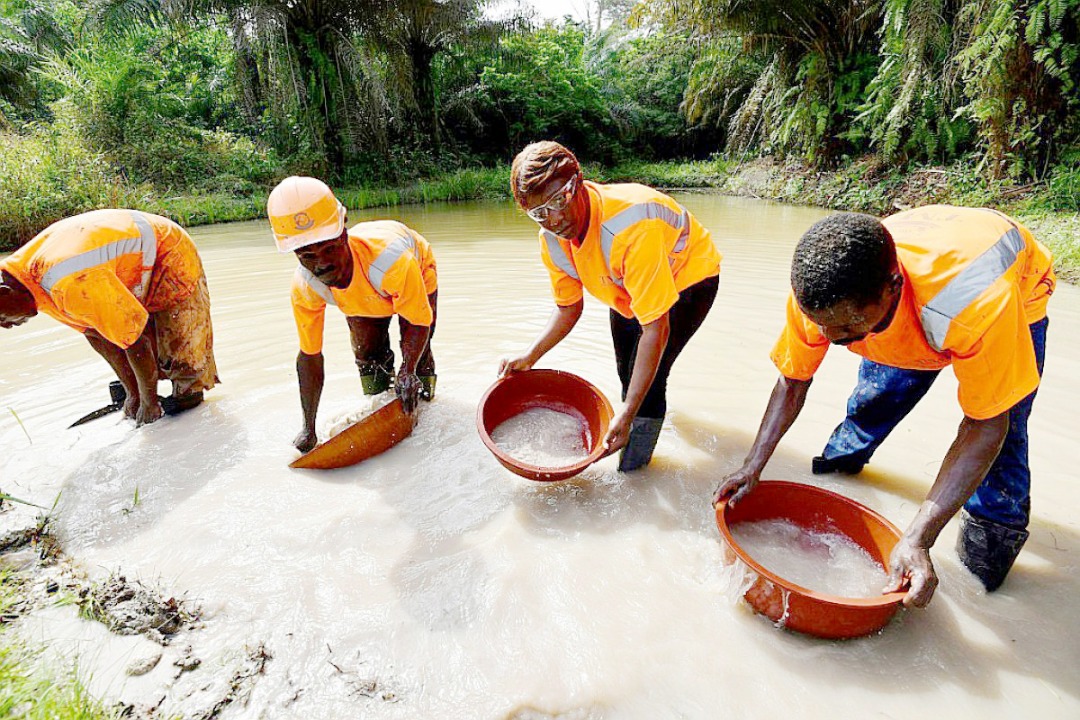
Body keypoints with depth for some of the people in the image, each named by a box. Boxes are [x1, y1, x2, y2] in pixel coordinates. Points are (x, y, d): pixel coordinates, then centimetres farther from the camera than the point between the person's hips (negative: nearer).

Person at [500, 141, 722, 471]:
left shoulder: (630, 224, -43)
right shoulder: (552, 240, -21)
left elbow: (655, 329, -40)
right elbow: (568, 308, -4)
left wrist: (627, 413, -40)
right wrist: (530, 357, -18)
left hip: (687, 275, -7)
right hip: (628, 284, 7)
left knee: (647, 381, -18)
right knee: (627, 373, 22)